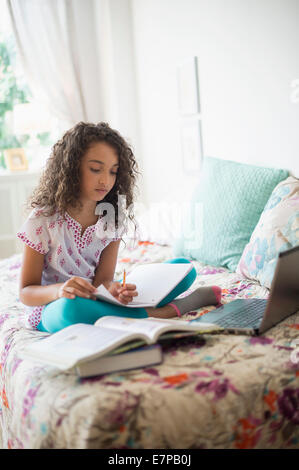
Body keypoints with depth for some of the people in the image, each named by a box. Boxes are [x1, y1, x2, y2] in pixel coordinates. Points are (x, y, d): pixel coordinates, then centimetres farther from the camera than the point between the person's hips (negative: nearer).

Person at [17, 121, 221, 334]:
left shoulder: (113, 218, -3)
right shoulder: (43, 220, -15)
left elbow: (102, 279, -8)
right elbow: (26, 292, -12)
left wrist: (112, 288, -33)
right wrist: (59, 290, -34)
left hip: (96, 298, 4)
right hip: (52, 307, -3)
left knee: (183, 268, -2)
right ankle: (160, 313, -24)